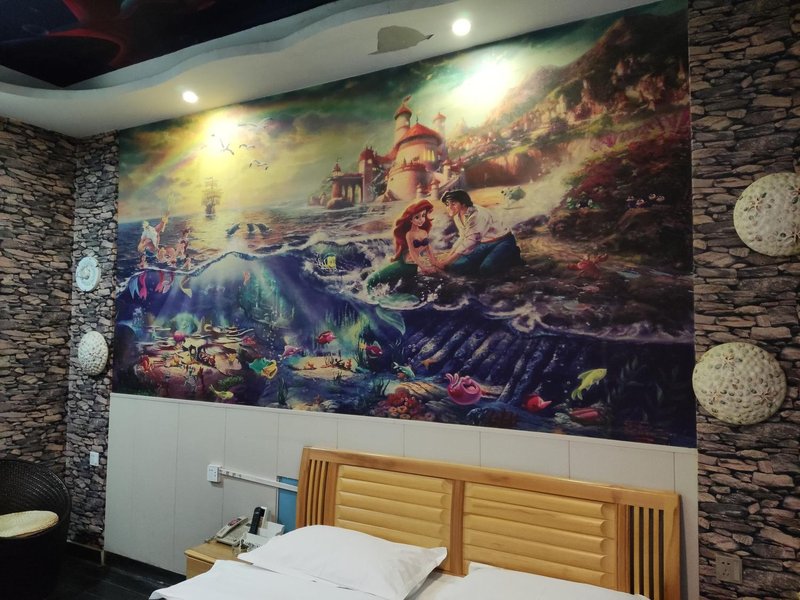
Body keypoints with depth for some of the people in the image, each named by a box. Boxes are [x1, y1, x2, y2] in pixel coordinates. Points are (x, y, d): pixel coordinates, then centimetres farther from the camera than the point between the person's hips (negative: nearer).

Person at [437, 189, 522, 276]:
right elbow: (463, 238, 11)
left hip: (502, 242, -8)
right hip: (484, 244, 8)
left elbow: (470, 240, -31)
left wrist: (449, 259, -32)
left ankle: (513, 256, -2)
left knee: (486, 268, -31)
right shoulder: (457, 217, 0)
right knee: (458, 266, -7)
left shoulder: (476, 214, -27)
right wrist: (449, 254, -2)